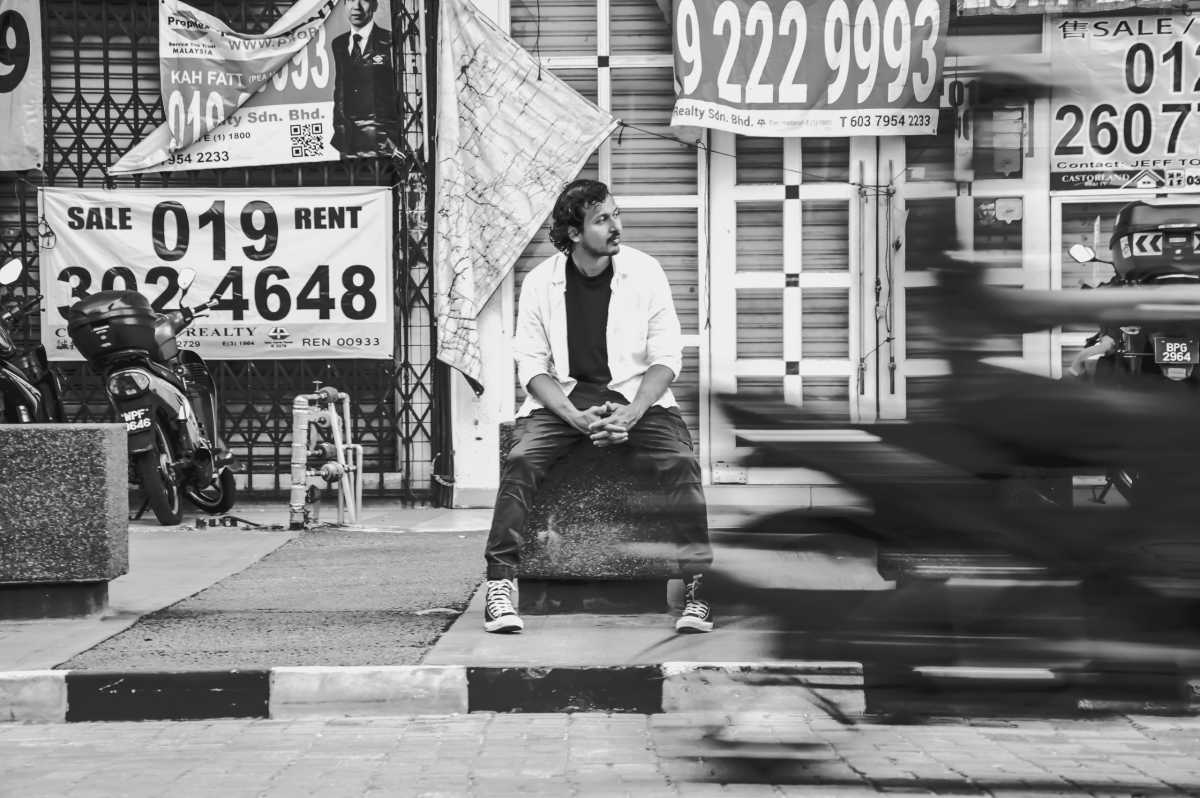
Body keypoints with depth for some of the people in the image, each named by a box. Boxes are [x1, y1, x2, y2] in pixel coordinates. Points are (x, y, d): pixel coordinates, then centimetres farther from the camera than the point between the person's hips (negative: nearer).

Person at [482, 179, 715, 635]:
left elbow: (666, 358, -1)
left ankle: (696, 589, -22)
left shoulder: (644, 273, -2)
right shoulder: (540, 282, -1)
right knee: (520, 461, -27)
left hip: (636, 394, 0)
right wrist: (574, 415, -17)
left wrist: (631, 414, -17)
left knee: (682, 463, -27)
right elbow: (531, 364, 0)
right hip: (563, 396, 0)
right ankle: (501, 585, -23)